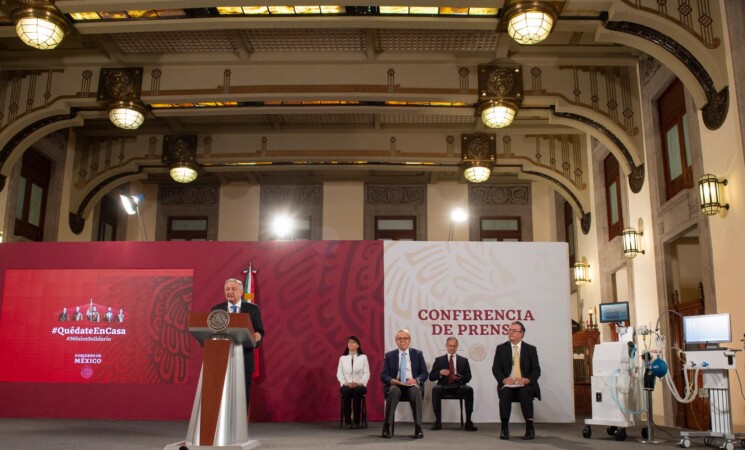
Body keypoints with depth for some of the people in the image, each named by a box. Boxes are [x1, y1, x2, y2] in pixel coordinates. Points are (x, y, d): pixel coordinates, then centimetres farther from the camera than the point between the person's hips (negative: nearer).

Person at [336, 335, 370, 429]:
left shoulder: (363, 357, 9)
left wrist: (360, 383, -14)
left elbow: (367, 373, 3)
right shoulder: (342, 358, 13)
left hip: (360, 386, -1)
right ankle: (347, 421, -29)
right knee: (346, 391, -35)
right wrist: (346, 383, -12)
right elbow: (339, 374, 6)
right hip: (347, 385, 1)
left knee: (357, 391, -36)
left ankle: (356, 421, -30)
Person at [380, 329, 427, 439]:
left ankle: (418, 427, -30)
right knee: (394, 391, -36)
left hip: (412, 384, 0)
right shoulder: (389, 355, 12)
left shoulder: (418, 354, 11)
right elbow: (383, 375, 5)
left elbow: (425, 373, 5)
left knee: (416, 391, -36)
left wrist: (416, 380, -17)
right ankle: (386, 426, -30)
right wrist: (392, 380, -18)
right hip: (395, 384, 0)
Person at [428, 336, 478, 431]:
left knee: (469, 389, -31)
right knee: (436, 389, -34)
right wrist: (440, 373, -15)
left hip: (458, 386, 1)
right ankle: (438, 421, -29)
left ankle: (468, 422, -27)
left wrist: (460, 378, -13)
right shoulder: (439, 360, 13)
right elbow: (431, 377, 6)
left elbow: (468, 377, 10)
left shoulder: (464, 360, 16)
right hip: (444, 386, 0)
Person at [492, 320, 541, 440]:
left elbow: (536, 370, 2)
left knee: (525, 392, -34)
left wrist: (527, 379, -19)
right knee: (505, 393, -33)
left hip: (525, 385, 0)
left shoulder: (531, 349, 9)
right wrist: (504, 379, -18)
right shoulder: (501, 348, 10)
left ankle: (530, 428, -28)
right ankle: (504, 429, -29)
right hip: (507, 384, 1)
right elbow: (495, 368, 3)